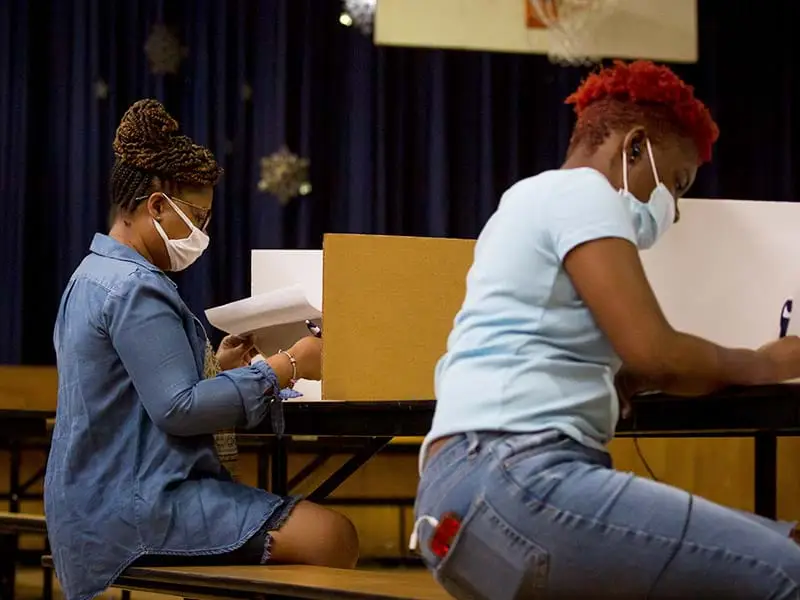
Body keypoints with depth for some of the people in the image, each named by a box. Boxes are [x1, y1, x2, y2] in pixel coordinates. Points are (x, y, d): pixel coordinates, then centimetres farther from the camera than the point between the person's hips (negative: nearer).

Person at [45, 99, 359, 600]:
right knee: (331, 538, -21)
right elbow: (177, 409, -22)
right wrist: (283, 369, -17)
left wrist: (217, 367, 16)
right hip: (135, 511, -11)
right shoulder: (137, 290, -15)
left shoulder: (94, 277, 19)